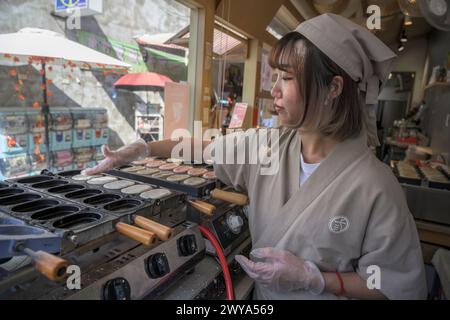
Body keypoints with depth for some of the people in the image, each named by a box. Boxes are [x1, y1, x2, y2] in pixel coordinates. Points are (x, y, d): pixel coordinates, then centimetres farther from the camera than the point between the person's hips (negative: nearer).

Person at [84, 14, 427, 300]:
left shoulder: (374, 186, -26)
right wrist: (141, 149, -5)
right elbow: (206, 147, -2)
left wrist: (313, 278, -27)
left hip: (318, 291, -4)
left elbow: (397, 285, -17)